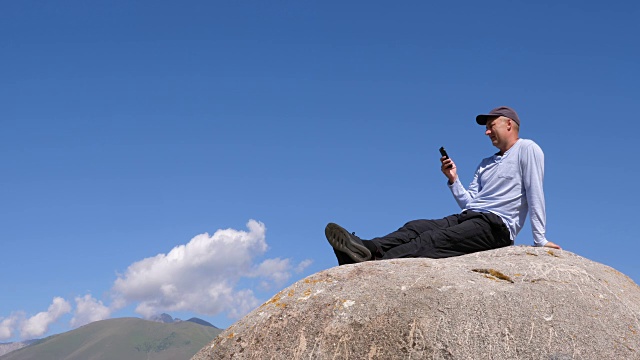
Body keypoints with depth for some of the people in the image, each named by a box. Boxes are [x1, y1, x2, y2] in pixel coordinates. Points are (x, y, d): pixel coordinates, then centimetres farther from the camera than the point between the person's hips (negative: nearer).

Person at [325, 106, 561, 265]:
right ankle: (367, 249, -43)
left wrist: (540, 239, -11)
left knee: (434, 239, -29)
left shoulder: (527, 149, 5)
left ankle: (377, 262, -48)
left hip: (496, 225, -7)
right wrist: (453, 179, 6)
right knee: (416, 227, -19)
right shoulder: (486, 164, 29)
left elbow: (535, 194, -4)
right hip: (468, 217, 7)